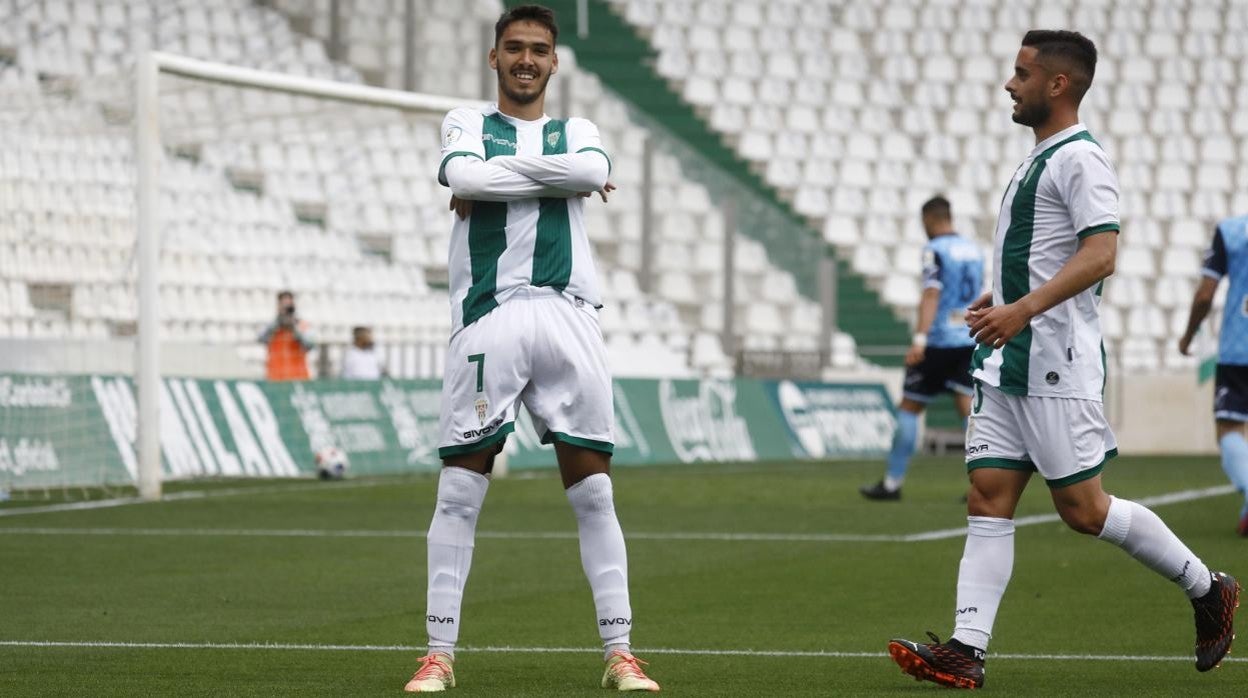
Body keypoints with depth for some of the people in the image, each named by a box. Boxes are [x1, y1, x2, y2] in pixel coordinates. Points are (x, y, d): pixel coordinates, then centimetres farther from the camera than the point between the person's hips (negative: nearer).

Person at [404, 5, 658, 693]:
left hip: (567, 316, 2)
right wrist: (551, 176, -7)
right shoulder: (466, 122, 14)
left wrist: (501, 175, -7)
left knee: (593, 490, 1)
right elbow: (462, 175, -10)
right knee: (458, 490, -3)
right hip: (487, 318, -2)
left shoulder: (577, 133, 18)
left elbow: (592, 171, -8)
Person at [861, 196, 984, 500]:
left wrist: (920, 339, -27)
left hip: (938, 341, -6)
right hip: (969, 341, 6)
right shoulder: (974, 249, 13)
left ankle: (892, 483, 9)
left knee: (909, 407, 5)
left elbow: (932, 295, -20)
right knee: (968, 407, 0)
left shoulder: (935, 250, -9)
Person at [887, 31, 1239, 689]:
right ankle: (966, 650, -5)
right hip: (1008, 364, 10)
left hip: (1056, 365, -10)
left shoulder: (1080, 158, -12)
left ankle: (1207, 590, 12)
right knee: (987, 499, 0)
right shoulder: (1038, 160, 19)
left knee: (1083, 508, -4)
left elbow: (1099, 254, -23)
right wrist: (999, 299, 20)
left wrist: (1025, 308, -31)